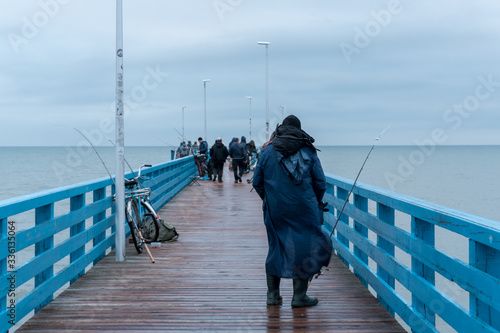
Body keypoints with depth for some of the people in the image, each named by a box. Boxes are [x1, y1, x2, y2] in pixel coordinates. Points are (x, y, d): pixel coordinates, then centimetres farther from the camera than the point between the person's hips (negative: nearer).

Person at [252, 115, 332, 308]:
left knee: (276, 247, 13)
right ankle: (299, 296, 7)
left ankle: (273, 294, 15)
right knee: (304, 248, 5)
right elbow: (320, 182, 0)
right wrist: (316, 203, 16)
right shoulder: (308, 151, 0)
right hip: (304, 210, -2)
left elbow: (257, 183, 7)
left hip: (275, 211, 3)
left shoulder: (267, 152, 5)